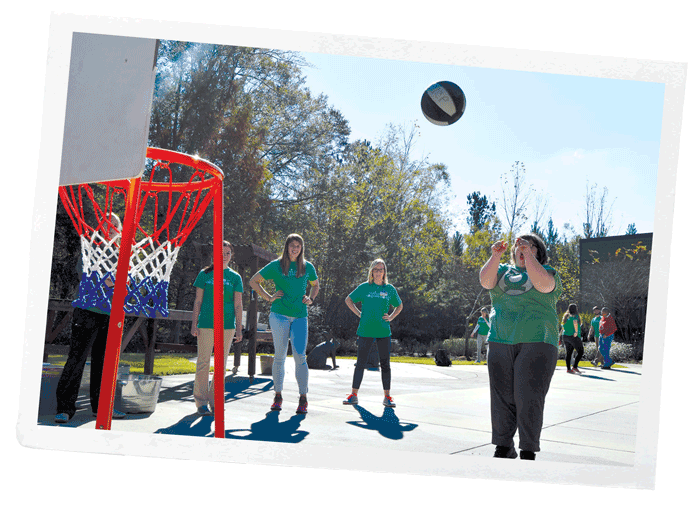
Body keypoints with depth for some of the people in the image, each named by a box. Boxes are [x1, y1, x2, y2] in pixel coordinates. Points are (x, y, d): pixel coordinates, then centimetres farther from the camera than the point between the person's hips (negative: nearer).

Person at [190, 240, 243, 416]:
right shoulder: (205, 274, 7)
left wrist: (239, 328, 2)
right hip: (206, 323, -1)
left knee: (221, 365, 3)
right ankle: (201, 402, 6)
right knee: (203, 363, -2)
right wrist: (194, 324, 1)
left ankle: (215, 401, 12)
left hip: (227, 325, 1)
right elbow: (198, 301, 7)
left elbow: (238, 305, 8)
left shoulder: (235, 277, 9)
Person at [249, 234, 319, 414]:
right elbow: (254, 281, 10)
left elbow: (315, 285, 28)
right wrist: (269, 297, 2)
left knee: (300, 356, -7)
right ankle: (278, 396, 13)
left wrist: (310, 299, 9)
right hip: (279, 314, -1)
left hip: (300, 316, 1)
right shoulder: (276, 265, 3)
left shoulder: (308, 267, 11)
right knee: (280, 356, 2)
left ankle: (303, 398, -2)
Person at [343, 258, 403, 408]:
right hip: (365, 331, -1)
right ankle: (353, 395, 10)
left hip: (383, 332, 1)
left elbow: (399, 306, 21)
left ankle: (387, 397, 12)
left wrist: (391, 317, 4)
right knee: (361, 363, 2)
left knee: (385, 364, 4)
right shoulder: (364, 287, 2)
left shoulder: (390, 289, 6)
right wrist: (359, 314, 2)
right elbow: (348, 300, 13)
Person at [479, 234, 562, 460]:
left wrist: (528, 254, -13)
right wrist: (495, 255, -11)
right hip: (500, 342, 3)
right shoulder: (503, 270, 19)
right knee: (502, 397, 2)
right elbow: (485, 281, -1)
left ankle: (528, 452, -1)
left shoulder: (547, 272, 10)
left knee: (529, 398, -7)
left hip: (535, 342, -3)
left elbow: (543, 284, -14)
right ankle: (503, 447, 11)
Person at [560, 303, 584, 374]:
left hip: (565, 336, 7)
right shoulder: (575, 316, -8)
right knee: (580, 352, 1)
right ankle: (575, 366, -7)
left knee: (569, 353, 9)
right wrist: (576, 331, -28)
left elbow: (563, 327, 18)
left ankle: (568, 369, 4)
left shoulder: (566, 316, 14)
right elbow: (575, 322, -30)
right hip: (574, 337, -7)